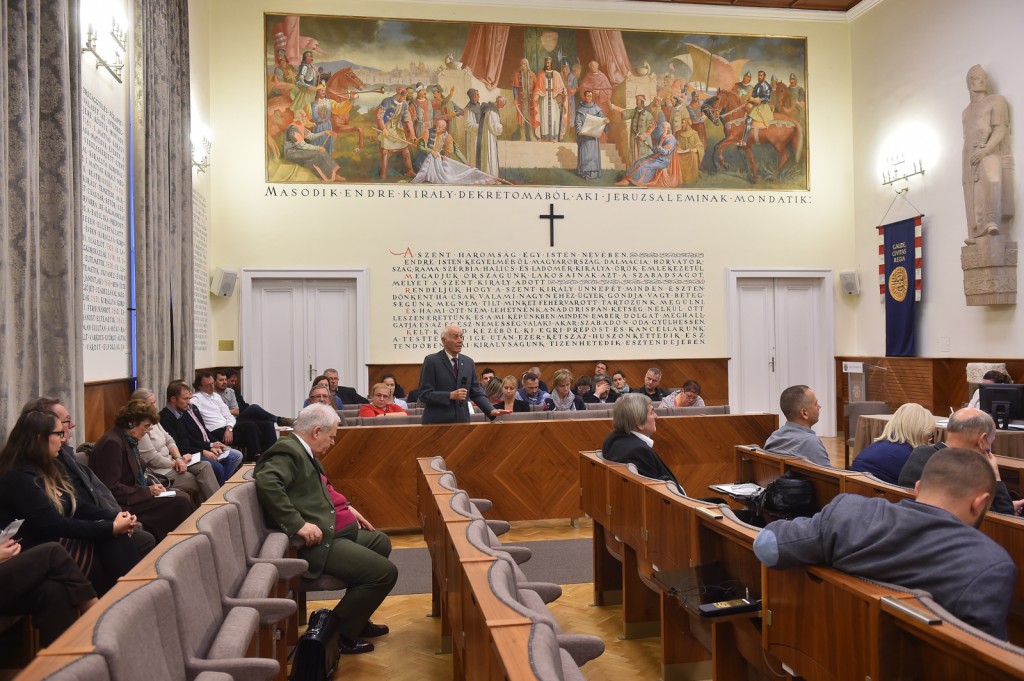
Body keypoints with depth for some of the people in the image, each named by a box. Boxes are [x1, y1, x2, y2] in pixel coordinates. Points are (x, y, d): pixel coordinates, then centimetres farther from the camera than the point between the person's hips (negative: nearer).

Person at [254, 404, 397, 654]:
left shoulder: (302, 451, 14)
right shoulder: (288, 451, -17)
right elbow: (266, 483, -35)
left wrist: (346, 507, 15)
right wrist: (298, 524, -34)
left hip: (330, 531, 11)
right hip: (315, 542, -11)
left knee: (381, 542, 26)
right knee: (385, 573, -14)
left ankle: (355, 616, 29)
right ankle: (337, 631, 1)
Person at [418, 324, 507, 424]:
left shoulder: (468, 362, 9)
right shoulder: (431, 361, -5)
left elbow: (476, 392, 10)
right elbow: (424, 394, -10)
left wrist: (491, 410, -6)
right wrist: (450, 395, -21)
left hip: (462, 420, 4)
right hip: (437, 422, -4)